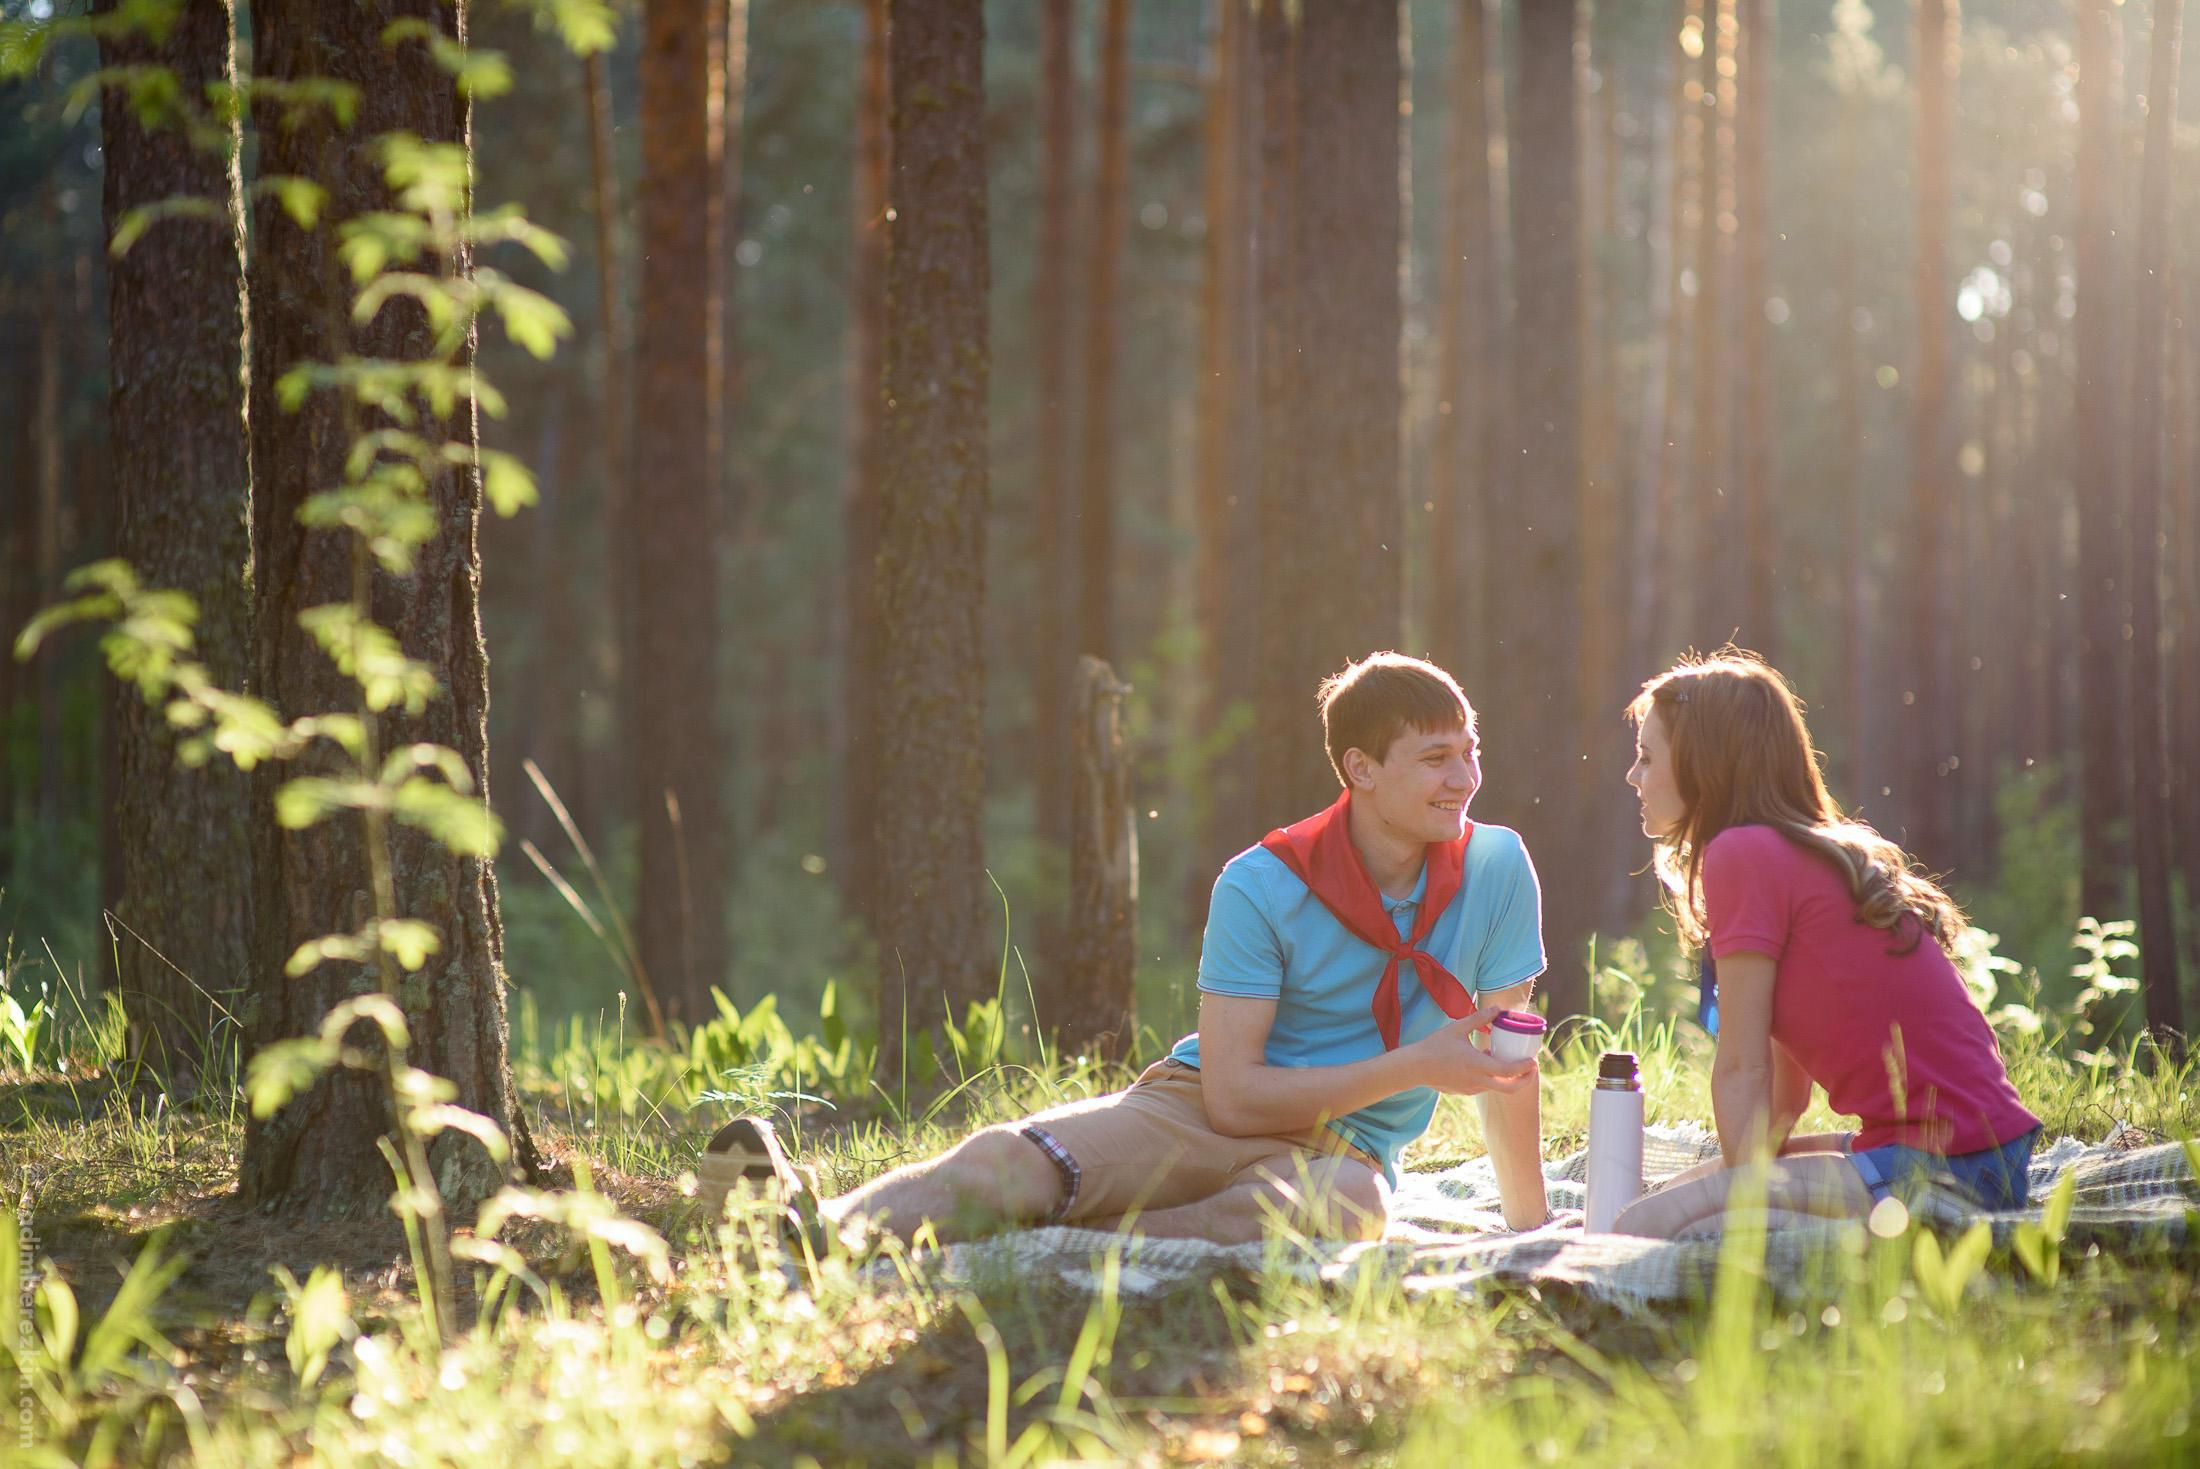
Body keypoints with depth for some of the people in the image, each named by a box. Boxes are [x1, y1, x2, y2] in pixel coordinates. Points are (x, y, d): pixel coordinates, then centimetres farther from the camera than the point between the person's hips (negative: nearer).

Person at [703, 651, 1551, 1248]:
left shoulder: (1497, 870, -1)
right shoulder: (1262, 885, -7)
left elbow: (1502, 1058, 8)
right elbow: (1234, 1093, -13)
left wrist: (1531, 1226, 8)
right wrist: (1414, 1068, -18)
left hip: (1339, 1146, 0)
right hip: (1199, 1110, 0)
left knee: (1347, 1203, -41)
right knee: (1016, 1160, -32)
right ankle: (829, 1230, -60)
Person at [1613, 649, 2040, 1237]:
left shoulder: (1743, 855, -10)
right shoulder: (1830, 853, 17)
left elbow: (1741, 1070, -9)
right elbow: (1785, 1086, 17)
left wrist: (1744, 1199, -4)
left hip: (1941, 1166, -10)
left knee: (1648, 1226, -21)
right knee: (1685, 1190, 23)